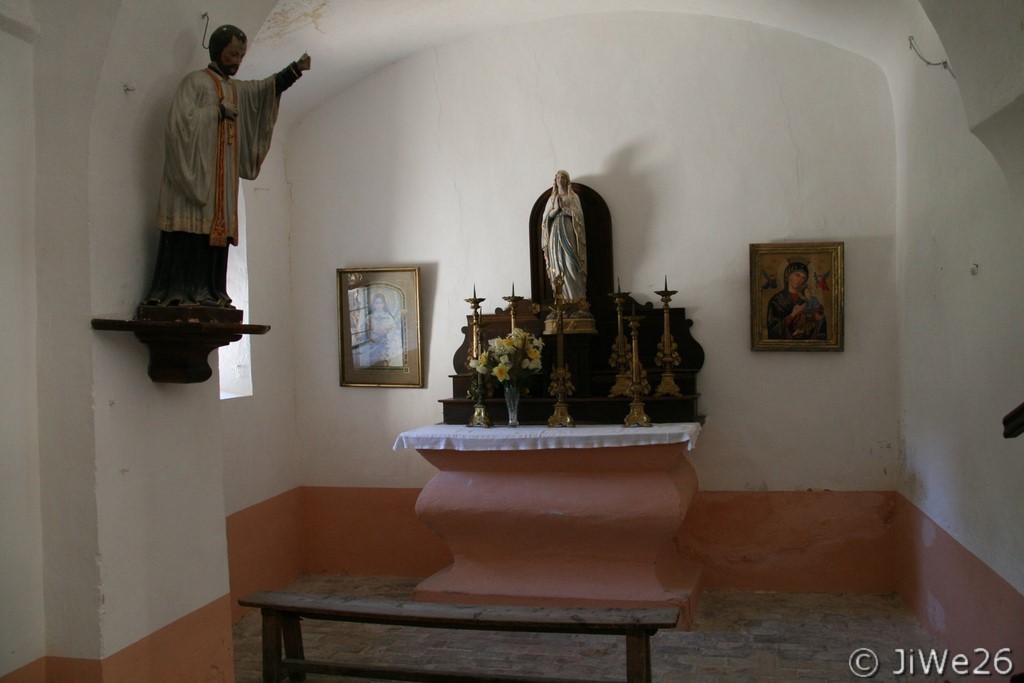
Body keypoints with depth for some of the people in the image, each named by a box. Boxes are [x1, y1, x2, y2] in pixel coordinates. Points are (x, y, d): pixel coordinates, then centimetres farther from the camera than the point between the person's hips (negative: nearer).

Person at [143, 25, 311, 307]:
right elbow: (181, 118, -12)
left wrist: (295, 70, -7)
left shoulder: (238, 90, 22)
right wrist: (218, 110, -9)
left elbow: (267, 88, 7)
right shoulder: (195, 81, 1)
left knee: (216, 230, 2)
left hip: (223, 178, 7)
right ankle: (180, 292, -14)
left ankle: (209, 293, 1)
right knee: (191, 229, -13)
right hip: (195, 173, -7)